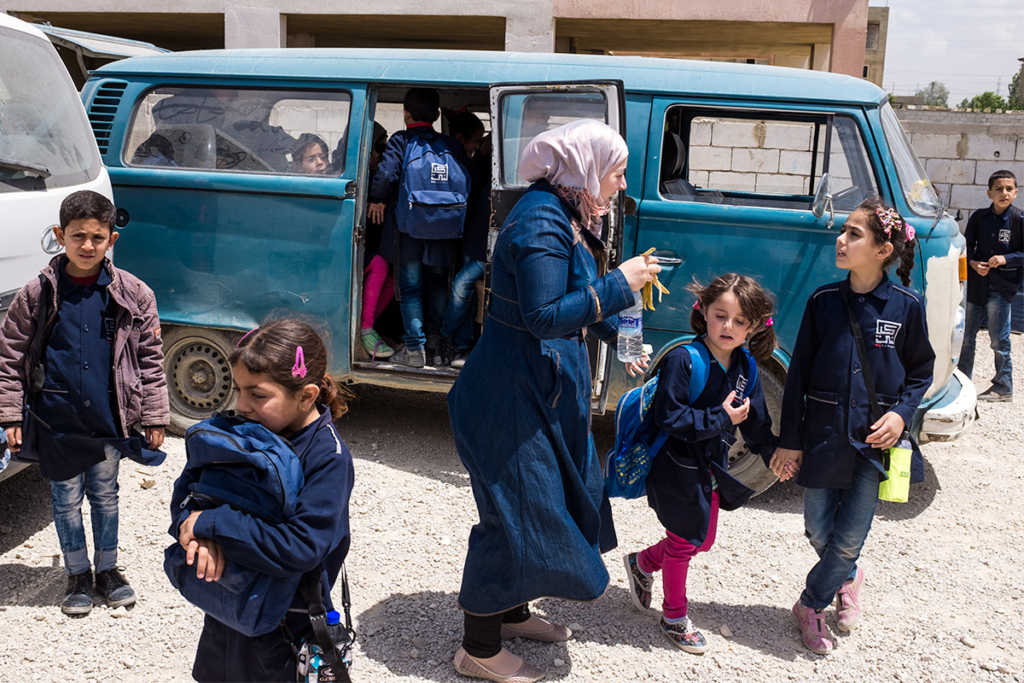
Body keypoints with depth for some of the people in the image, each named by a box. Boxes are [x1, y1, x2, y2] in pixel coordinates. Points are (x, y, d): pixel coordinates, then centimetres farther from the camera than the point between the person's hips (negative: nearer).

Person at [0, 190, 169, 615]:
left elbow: (150, 358, 0)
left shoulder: (132, 295, -5)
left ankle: (107, 568, 33)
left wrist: (154, 416, 1)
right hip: (57, 421, 0)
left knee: (105, 495, 15)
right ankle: (78, 574, 30)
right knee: (66, 499, 12)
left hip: (109, 418, 0)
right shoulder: (37, 295, -6)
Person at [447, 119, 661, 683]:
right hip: (513, 393, -11)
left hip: (545, 388, 11)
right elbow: (543, 317, -28)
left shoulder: (568, 218, 12)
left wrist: (618, 336, 16)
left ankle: (512, 612, 39)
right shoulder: (541, 223, -21)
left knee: (546, 498, 20)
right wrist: (619, 285, -22)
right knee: (517, 511, -2)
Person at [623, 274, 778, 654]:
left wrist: (773, 453, 2)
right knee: (684, 542, 9)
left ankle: (642, 564, 43)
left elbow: (756, 420, 11)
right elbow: (669, 418, -26)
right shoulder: (682, 359, -22)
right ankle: (674, 617, 30)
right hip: (678, 468, -7)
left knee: (703, 540, 19)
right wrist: (721, 418, -24)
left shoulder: (745, 368, 0)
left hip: (713, 467, 7)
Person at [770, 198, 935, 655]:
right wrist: (790, 440, 0)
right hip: (823, 434, 2)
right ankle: (848, 579, 41)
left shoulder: (906, 307, -5)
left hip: (874, 440, -1)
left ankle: (811, 605, 27)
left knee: (849, 538, 3)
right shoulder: (823, 301, -2)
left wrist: (901, 412, -10)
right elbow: (798, 373, 1)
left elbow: (921, 372, 8)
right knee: (818, 530, 10)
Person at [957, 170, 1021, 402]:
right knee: (966, 336, 10)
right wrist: (973, 262, -8)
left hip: (1002, 287, -3)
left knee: (999, 340, 1)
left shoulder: (1018, 220, -6)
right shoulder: (979, 217, 3)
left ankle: (1003, 387, 13)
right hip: (976, 284, 4)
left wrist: (1006, 258, -17)